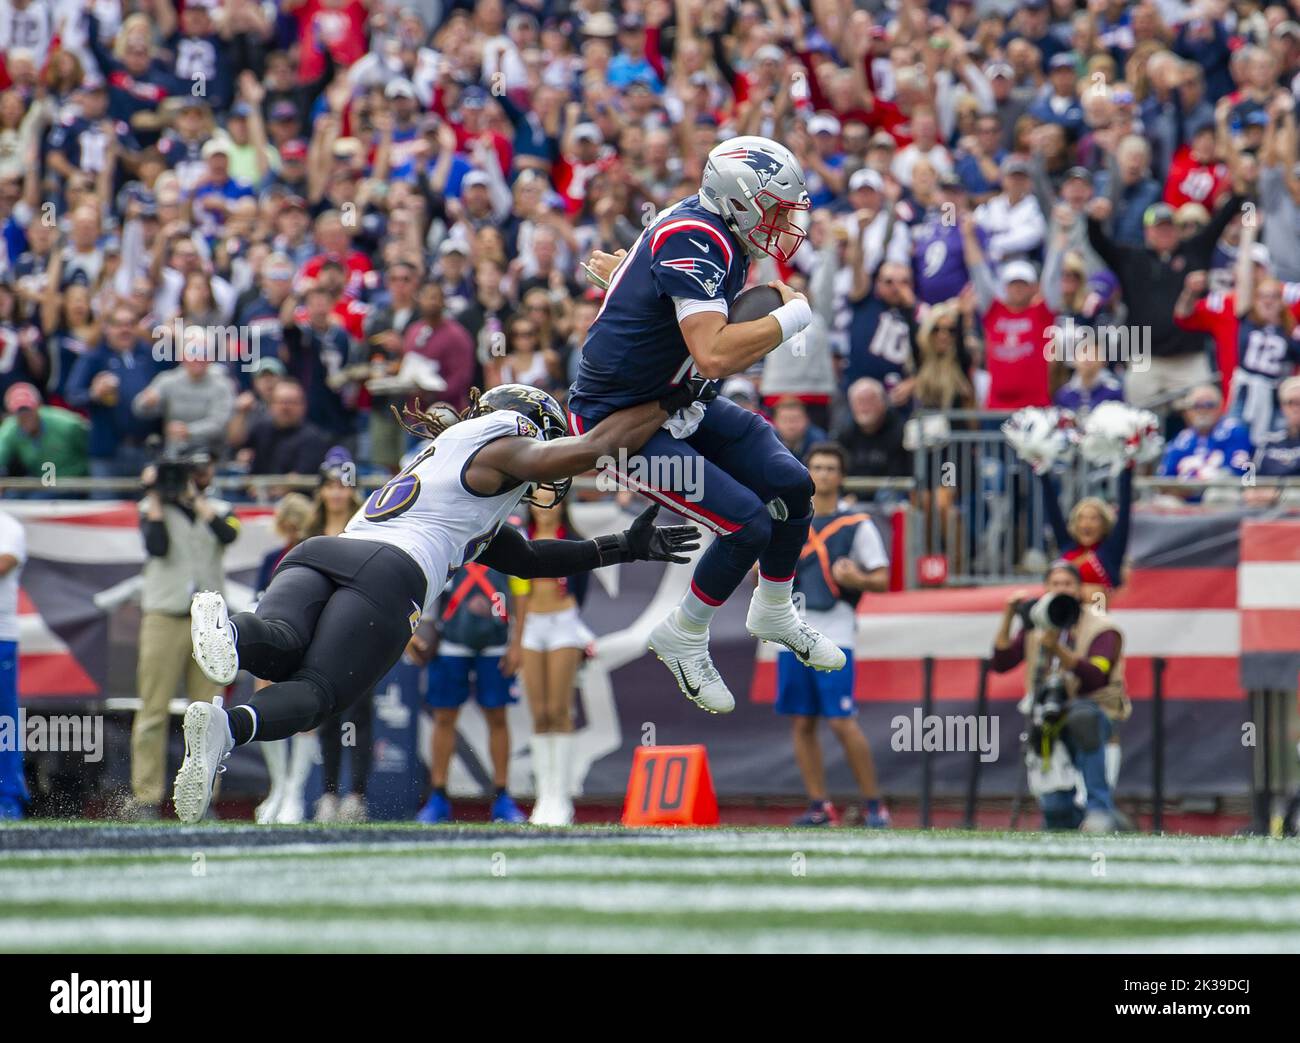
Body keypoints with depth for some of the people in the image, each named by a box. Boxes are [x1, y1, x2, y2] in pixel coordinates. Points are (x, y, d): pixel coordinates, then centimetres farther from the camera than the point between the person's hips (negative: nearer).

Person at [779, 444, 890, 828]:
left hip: (834, 635, -5)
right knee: (801, 724, 3)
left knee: (843, 723, -11)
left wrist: (856, 579, -20)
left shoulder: (857, 525, 3)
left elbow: (883, 579, 0)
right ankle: (819, 806, 9)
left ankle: (873, 803, -3)